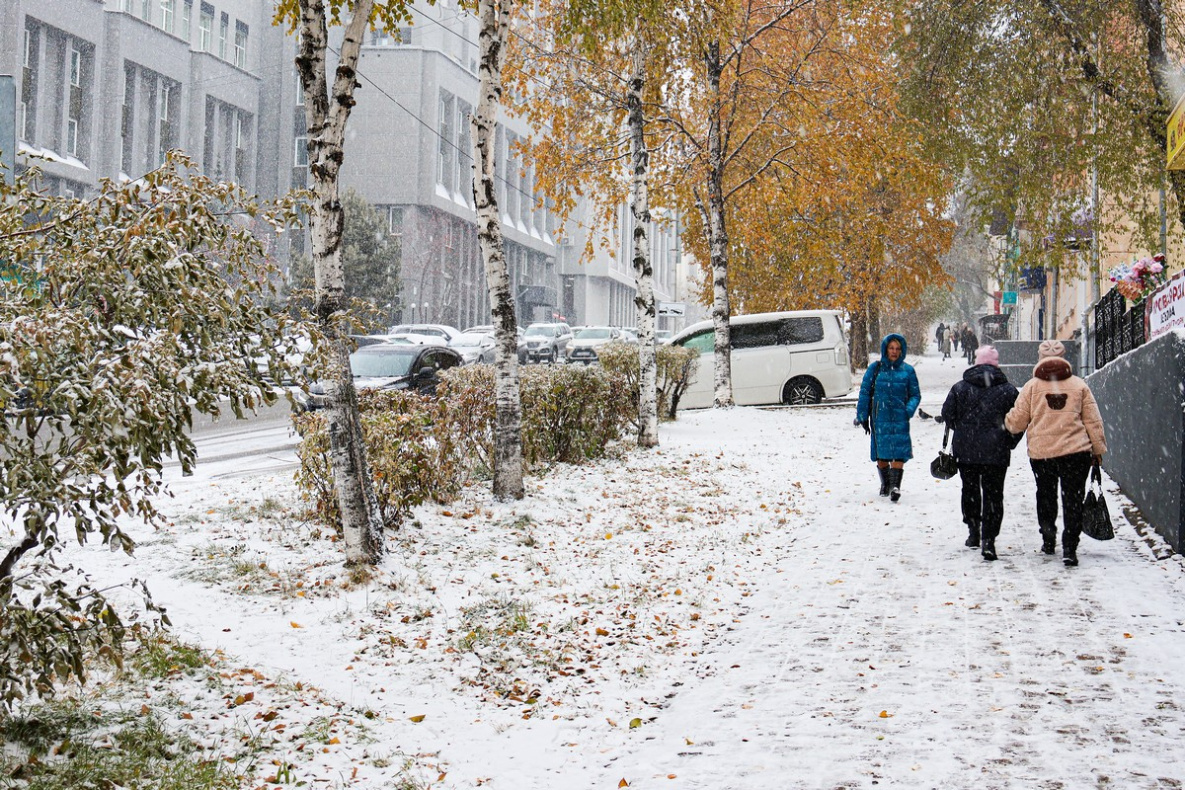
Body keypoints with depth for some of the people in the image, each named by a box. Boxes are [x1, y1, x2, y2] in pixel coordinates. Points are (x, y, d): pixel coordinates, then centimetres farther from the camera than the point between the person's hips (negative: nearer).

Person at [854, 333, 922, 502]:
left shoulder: (907, 371, 5)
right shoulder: (875, 369, 4)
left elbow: (915, 395, 8)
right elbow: (865, 392, 6)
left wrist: (909, 409, -11)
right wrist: (862, 416, 2)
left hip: (900, 419, 0)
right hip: (880, 418, 1)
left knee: (899, 452, -11)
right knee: (882, 453, 7)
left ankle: (895, 485, -11)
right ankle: (885, 484, 25)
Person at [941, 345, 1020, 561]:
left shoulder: (960, 388, -2)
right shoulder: (1008, 390, -3)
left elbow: (947, 415, 0)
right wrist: (1009, 443, 12)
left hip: (965, 451, 1)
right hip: (996, 453, -1)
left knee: (970, 491, 19)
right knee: (993, 495, 2)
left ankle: (973, 532, 26)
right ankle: (989, 539, -8)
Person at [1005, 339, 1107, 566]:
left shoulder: (1032, 386, -2)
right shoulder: (1079, 385, 1)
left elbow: (1017, 422, 0)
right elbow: (1093, 421, 3)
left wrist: (1006, 421, 23)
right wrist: (1098, 449, 12)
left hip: (1041, 453, 0)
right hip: (1076, 452, 0)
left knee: (1045, 496, 21)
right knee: (1072, 499, 5)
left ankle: (1048, 539, 25)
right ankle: (1069, 548, -3)